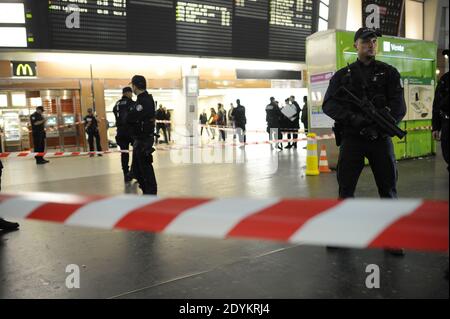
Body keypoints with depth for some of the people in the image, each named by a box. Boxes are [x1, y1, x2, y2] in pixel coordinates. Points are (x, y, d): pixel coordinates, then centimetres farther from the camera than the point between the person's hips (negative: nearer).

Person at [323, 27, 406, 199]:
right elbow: (329, 104, -2)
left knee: (388, 188, 8)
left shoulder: (389, 72, 8)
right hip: (351, 138, 0)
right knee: (346, 188, 3)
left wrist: (380, 127, -17)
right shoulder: (342, 75, 9)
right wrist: (353, 118, -18)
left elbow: (399, 107, -1)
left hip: (381, 138, 1)